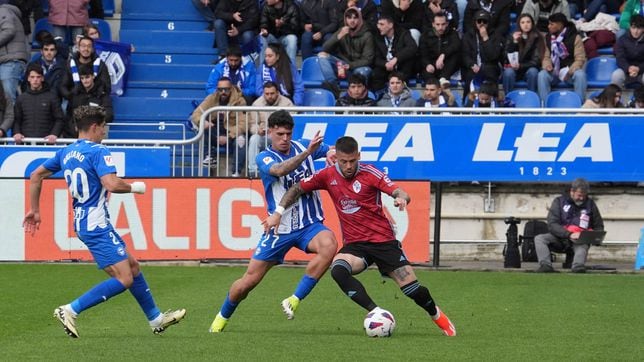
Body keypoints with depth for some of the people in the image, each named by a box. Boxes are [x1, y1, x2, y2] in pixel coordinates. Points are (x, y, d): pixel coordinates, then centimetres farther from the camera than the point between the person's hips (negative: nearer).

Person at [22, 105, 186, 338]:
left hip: (82, 222, 10)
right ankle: (70, 311, -15)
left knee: (133, 266, 18)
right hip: (96, 225, -10)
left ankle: (155, 318, 27)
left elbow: (36, 176, 17)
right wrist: (135, 187, -7)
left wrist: (35, 210, 23)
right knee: (123, 280, -11)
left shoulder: (66, 153, 12)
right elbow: (112, 184, -27)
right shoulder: (98, 152, -14)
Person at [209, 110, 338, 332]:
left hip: (309, 225, 2)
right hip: (280, 228, -2)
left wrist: (331, 154, -11)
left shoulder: (302, 146, 4)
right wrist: (307, 153, -45)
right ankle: (222, 317, 30)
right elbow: (280, 170, -30)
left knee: (329, 245, -32)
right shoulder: (264, 158, -8)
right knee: (249, 281, 0)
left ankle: (294, 301, -21)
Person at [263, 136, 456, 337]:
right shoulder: (328, 176, 0)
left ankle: (436, 314, 27)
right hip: (355, 245, 2)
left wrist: (401, 198, -40)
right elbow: (297, 189, 10)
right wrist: (277, 213, 0)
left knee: (413, 290, -6)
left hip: (383, 241, -2)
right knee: (338, 270, -32)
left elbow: (400, 193, -16)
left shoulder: (369, 173, -8)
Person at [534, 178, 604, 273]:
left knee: (583, 245, -37)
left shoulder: (590, 204, 11)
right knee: (539, 238, -23)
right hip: (560, 236, 1)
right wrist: (569, 235, -23)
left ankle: (578, 266, -63)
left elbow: (599, 227, 19)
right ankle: (545, 265, -44)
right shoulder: (559, 201, 4)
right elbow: (552, 225, -7)